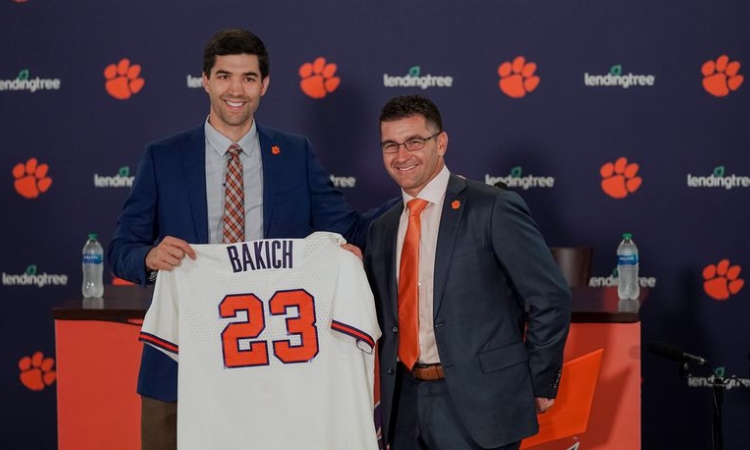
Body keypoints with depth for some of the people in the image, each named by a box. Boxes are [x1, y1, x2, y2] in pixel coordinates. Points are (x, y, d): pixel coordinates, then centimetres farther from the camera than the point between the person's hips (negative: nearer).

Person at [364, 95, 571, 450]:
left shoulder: (494, 210, -9)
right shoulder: (383, 229, 11)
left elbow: (550, 299, -8)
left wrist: (539, 385, -4)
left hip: (479, 406, -5)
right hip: (404, 406, 6)